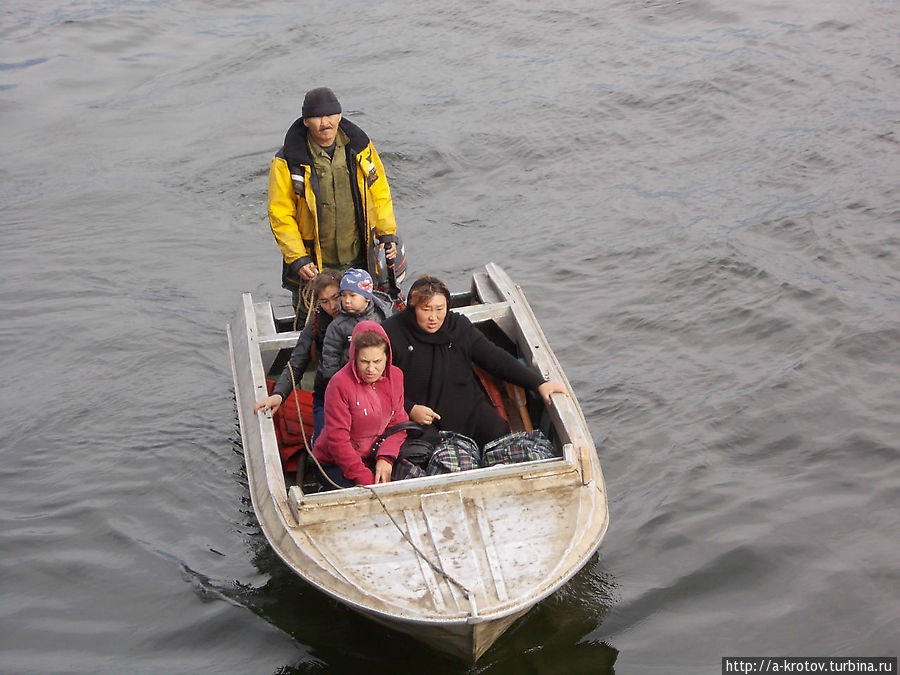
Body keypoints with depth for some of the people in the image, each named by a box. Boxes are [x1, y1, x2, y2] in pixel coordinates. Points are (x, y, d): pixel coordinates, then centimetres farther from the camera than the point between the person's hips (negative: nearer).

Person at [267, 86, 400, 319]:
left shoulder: (360, 147, -1)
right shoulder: (288, 162, -12)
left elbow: (380, 193, 9)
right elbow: (280, 215, -9)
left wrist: (387, 234, 0)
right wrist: (297, 259, -15)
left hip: (360, 262, 3)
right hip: (313, 268, -3)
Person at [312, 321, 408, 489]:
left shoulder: (395, 376, 0)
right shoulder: (340, 384, -19)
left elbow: (398, 423, 4)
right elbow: (337, 439, -19)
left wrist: (386, 458, -15)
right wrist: (365, 479, -23)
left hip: (374, 460, 5)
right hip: (334, 463, -5)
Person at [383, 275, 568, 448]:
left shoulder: (458, 326, 3)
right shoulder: (393, 333, -7)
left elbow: (495, 358, 2)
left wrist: (539, 383, -5)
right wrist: (410, 409, -18)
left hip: (468, 407, 4)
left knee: (502, 437, -17)